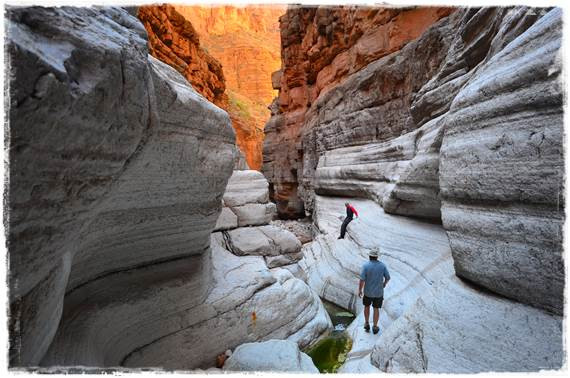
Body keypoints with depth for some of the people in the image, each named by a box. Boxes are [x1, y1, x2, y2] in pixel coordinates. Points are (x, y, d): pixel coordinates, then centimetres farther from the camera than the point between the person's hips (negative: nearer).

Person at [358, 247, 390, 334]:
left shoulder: (365, 266, -21)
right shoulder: (382, 265, -13)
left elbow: (362, 280, -20)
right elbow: (388, 277, -3)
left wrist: (359, 290, -5)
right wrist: (385, 283, 20)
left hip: (368, 291, -1)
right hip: (379, 292, 1)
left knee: (367, 306, 25)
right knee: (376, 309, 19)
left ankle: (367, 324, 33)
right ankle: (375, 328, 31)